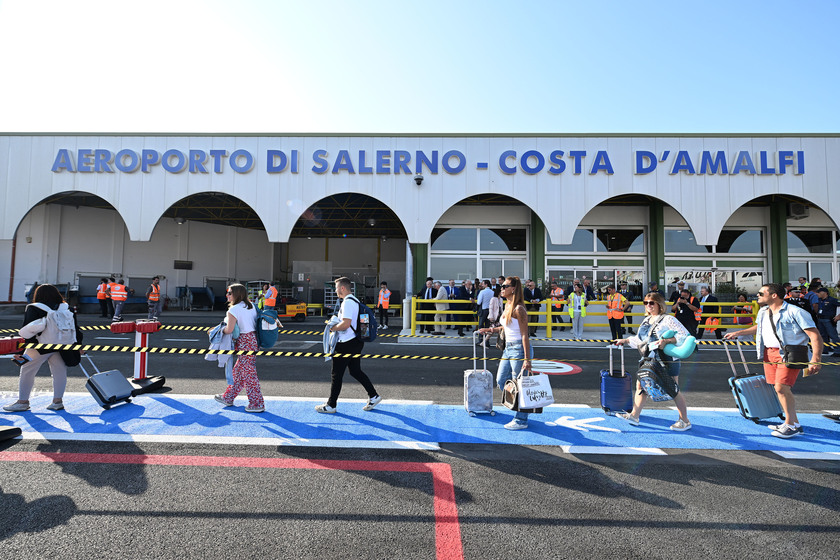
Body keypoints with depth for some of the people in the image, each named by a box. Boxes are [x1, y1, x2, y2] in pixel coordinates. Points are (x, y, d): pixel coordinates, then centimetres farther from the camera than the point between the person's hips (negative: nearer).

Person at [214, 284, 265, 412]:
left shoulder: (234, 310, -13)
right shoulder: (251, 305, 11)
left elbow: (229, 330, -16)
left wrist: (220, 330, 3)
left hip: (245, 341, -9)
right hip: (254, 338, 9)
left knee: (248, 373, -1)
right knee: (238, 370, 19)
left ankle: (257, 404, 6)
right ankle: (228, 398, 32)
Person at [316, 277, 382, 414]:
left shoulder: (347, 302, -18)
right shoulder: (354, 300, 15)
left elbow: (345, 324, -26)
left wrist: (333, 328, -10)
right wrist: (335, 323, 14)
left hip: (347, 344, -10)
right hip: (355, 342, 10)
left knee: (336, 374, 1)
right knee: (356, 371, 17)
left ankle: (331, 405, 12)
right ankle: (373, 396, 19)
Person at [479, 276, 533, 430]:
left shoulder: (518, 309, -17)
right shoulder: (507, 305, 9)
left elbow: (524, 335, -19)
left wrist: (527, 359, -21)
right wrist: (491, 330, 17)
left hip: (519, 349, -9)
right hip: (508, 348, 9)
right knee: (501, 380, 15)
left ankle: (521, 420, 15)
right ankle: (518, 405, 31)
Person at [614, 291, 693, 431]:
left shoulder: (668, 319, -10)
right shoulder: (646, 320, 13)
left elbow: (685, 336, -18)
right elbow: (639, 340, 25)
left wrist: (667, 341, -27)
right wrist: (626, 340, 19)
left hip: (667, 361, -8)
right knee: (641, 385, 8)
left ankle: (685, 421, 17)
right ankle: (634, 416, 16)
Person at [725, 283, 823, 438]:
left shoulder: (795, 312, -11)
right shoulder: (763, 312, 13)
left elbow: (815, 336, -14)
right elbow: (758, 327, 33)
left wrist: (815, 360, -23)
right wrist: (738, 333, 31)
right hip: (769, 352, 7)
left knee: (781, 387, -15)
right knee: (778, 388, 7)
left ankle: (791, 425, 0)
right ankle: (794, 422, 20)